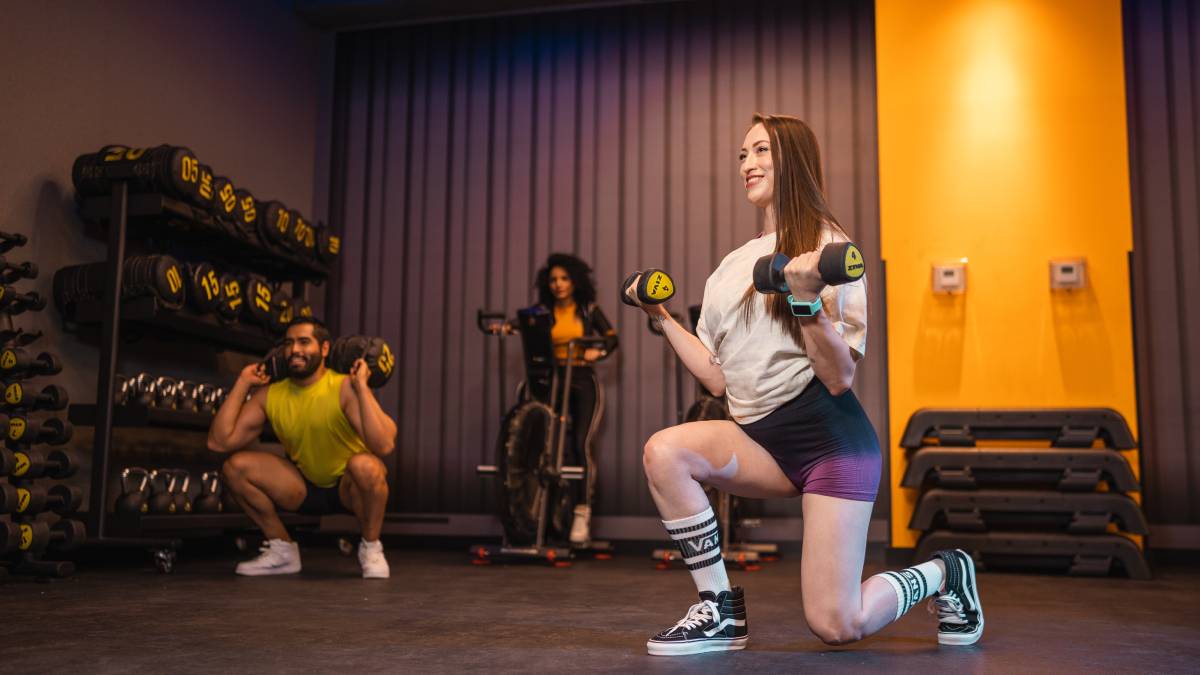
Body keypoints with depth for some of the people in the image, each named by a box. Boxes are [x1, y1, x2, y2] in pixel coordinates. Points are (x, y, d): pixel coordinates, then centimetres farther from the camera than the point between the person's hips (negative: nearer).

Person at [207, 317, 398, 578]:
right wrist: (242, 383, -9)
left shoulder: (344, 388, -22)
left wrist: (361, 387, -35)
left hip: (349, 488, -5)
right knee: (235, 466, -13)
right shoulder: (270, 394, -6)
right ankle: (283, 550, 4)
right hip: (305, 488, 5)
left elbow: (384, 445, -36)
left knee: (365, 465, -38)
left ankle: (371, 548, -11)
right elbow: (219, 442, -13)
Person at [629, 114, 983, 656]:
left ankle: (942, 574, 24)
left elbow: (839, 377, -14)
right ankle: (721, 610, -8)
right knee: (664, 452, -24)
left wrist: (805, 301, -27)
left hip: (830, 438, -6)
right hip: (760, 439, 6)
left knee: (836, 626, -8)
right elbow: (718, 378, 13)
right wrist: (662, 318, 14)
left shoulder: (825, 245, -5)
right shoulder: (733, 265, 14)